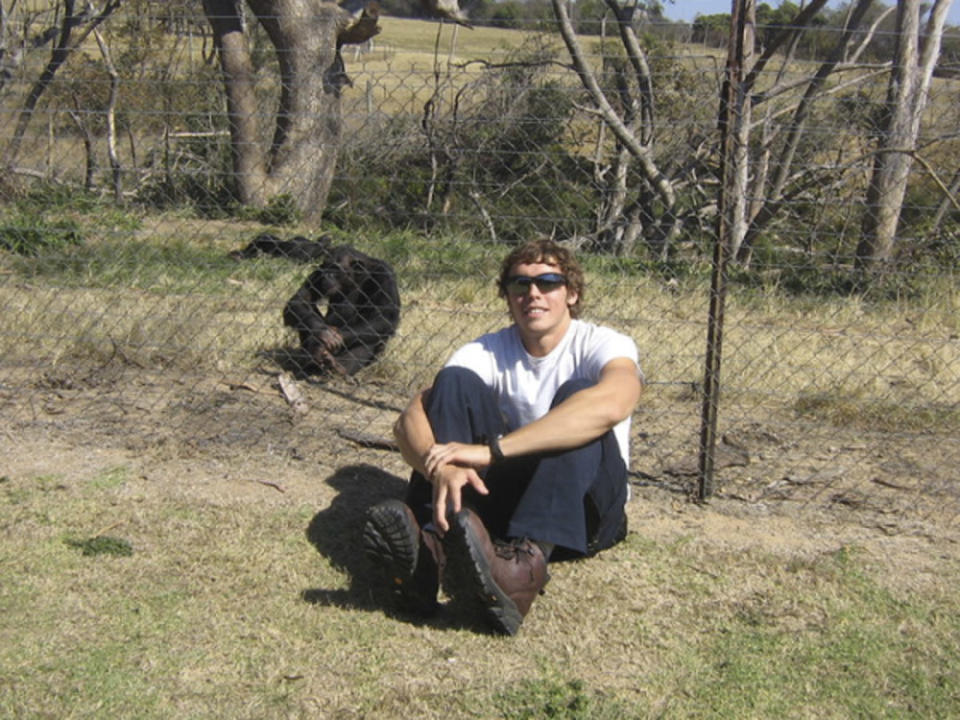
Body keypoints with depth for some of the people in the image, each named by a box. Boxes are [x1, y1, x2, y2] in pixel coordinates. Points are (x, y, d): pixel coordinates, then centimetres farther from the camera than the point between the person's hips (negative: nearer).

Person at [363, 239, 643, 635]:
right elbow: (409, 419, -15)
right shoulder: (487, 352, -1)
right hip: (504, 496, 3)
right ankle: (428, 551, -37)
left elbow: (612, 404, -36)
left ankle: (522, 563, -49)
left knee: (576, 393, -29)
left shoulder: (603, 345, -10)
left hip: (583, 510, -2)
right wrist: (440, 467, -40)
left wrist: (491, 450, -40)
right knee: (456, 381, -16)